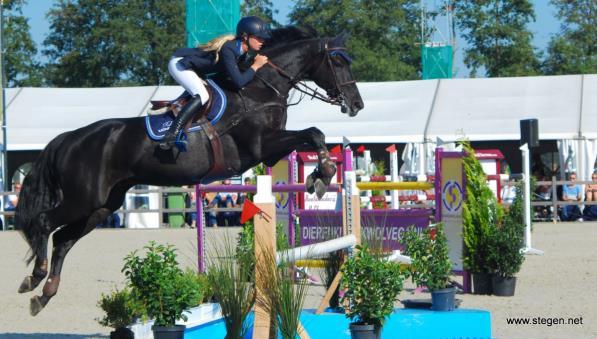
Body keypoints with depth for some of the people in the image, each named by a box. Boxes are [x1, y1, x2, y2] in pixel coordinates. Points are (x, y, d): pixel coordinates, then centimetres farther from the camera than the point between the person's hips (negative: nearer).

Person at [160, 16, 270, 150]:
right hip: (179, 64, -10)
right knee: (202, 96, -26)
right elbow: (239, 82, -36)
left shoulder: (243, 50, -2)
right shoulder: (228, 50, -30)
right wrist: (256, 66, -23)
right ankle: (171, 136, -33)